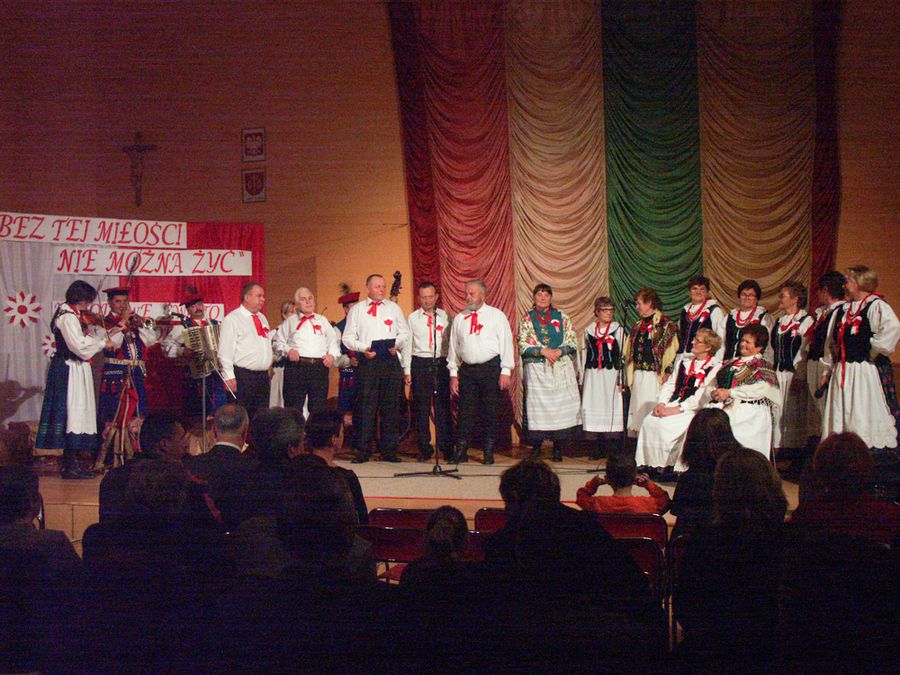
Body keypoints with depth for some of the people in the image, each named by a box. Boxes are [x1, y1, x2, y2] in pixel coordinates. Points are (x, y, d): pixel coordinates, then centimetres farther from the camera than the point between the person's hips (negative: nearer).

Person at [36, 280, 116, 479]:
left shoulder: (72, 315, 16)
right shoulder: (67, 317, -15)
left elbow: (84, 341, 15)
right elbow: (80, 346, -24)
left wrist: (109, 334, 12)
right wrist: (103, 343, -11)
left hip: (74, 370, 10)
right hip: (71, 371, -10)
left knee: (74, 416, 11)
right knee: (73, 414, -8)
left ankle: (70, 464, 16)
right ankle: (71, 466, -7)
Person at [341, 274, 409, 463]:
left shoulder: (394, 308, 15)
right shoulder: (357, 309, 9)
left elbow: (405, 333, 13)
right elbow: (348, 337, 5)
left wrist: (396, 345, -6)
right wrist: (363, 348, -11)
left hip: (391, 361, 2)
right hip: (368, 361, -2)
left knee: (390, 406, 2)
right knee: (366, 406, -4)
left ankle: (389, 449, 8)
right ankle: (363, 450, 1)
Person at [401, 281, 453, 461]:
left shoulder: (445, 317, 6)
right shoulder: (412, 318, 6)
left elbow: (451, 342, 6)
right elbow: (407, 344, 6)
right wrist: (407, 370, 1)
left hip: (441, 364, 0)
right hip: (420, 364, 0)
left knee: (443, 407, 0)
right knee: (421, 408, 3)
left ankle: (447, 448, 7)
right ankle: (424, 449, 11)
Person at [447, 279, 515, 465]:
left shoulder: (497, 316, 4)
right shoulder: (459, 319, 13)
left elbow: (506, 343, 0)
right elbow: (453, 347, 14)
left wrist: (505, 371, -6)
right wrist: (453, 374, 8)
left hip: (491, 368, -2)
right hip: (467, 369, 3)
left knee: (490, 411, 0)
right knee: (465, 411, 0)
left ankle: (489, 453, 7)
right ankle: (461, 451, 5)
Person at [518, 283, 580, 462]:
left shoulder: (562, 317, 11)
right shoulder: (527, 319, 8)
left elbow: (573, 343, 7)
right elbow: (523, 346, -1)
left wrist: (559, 351, -11)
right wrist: (543, 351, -12)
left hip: (561, 368, 1)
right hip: (536, 370, -1)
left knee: (561, 405, -4)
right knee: (537, 406, -4)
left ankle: (558, 447, 3)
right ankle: (536, 446, 5)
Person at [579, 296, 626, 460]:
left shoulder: (618, 330, 1)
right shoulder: (588, 330, 10)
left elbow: (623, 355, -2)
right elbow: (584, 354, 13)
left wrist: (621, 379, -8)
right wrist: (582, 378, 11)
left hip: (611, 374, -3)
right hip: (593, 376, 3)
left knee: (611, 408, -5)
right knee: (595, 408, 3)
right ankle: (601, 448, 11)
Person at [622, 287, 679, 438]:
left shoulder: (665, 325, -6)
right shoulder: (638, 326, 16)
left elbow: (671, 351, -11)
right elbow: (630, 351, 20)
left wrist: (666, 373, -17)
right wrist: (629, 374, 13)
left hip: (654, 376, -7)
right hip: (638, 375, 7)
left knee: (651, 409, -7)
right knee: (638, 409, 9)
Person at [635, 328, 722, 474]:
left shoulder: (715, 368, -6)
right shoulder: (684, 359, 16)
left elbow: (701, 398, -14)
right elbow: (670, 384, 17)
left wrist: (676, 409, -18)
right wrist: (661, 403, -1)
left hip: (695, 410, -6)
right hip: (673, 404, 6)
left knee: (665, 424, -30)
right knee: (649, 421, -19)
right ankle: (650, 463, -14)